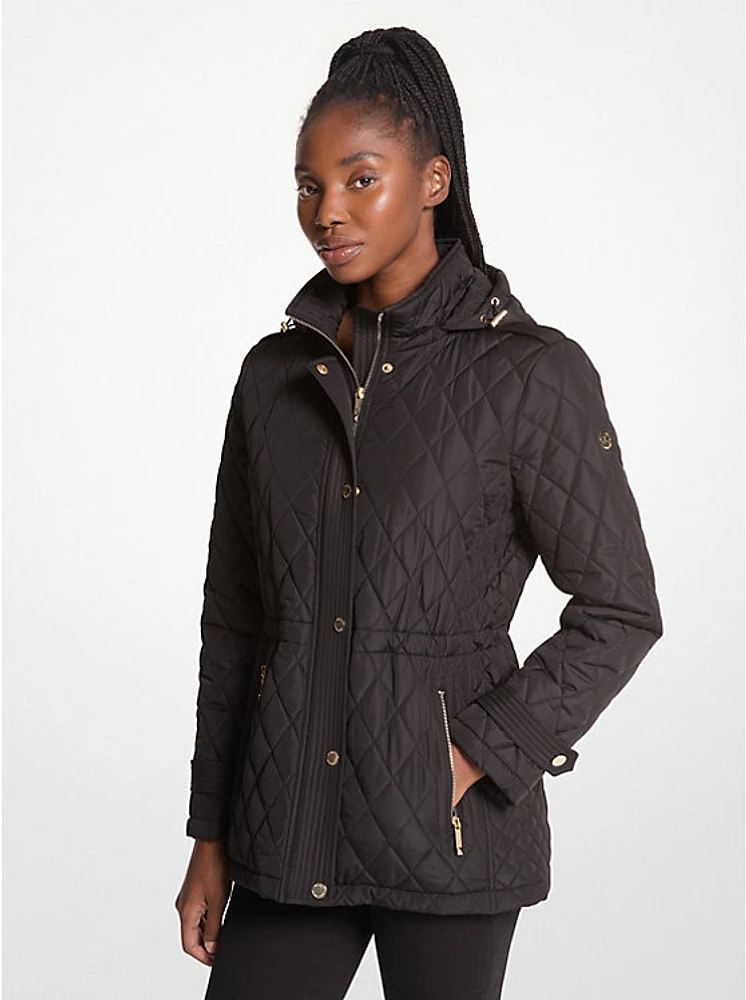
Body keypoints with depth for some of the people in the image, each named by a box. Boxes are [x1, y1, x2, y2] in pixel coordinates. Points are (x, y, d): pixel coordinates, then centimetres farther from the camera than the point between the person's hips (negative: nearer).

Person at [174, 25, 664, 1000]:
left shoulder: (532, 372, -8)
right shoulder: (275, 373, 6)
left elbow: (619, 609, -6)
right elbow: (234, 616, 10)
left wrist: (476, 757, -13)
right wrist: (210, 837, 9)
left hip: (448, 819, -4)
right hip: (290, 824, 4)